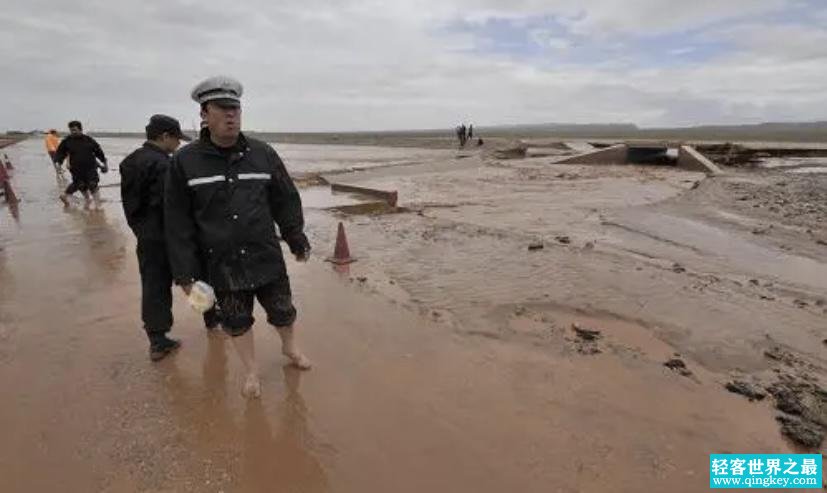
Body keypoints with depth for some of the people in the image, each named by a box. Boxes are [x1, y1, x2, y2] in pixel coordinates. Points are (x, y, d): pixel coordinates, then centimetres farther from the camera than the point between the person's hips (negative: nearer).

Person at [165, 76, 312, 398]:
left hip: (267, 258, 1)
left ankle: (289, 347, 45)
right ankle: (252, 371, 38)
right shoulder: (185, 162, -7)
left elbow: (286, 202, 6)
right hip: (220, 264, -1)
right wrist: (185, 273, -6)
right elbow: (177, 223, -5)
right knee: (237, 322, 15)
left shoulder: (263, 154, -2)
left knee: (283, 311, 14)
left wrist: (297, 240, 10)